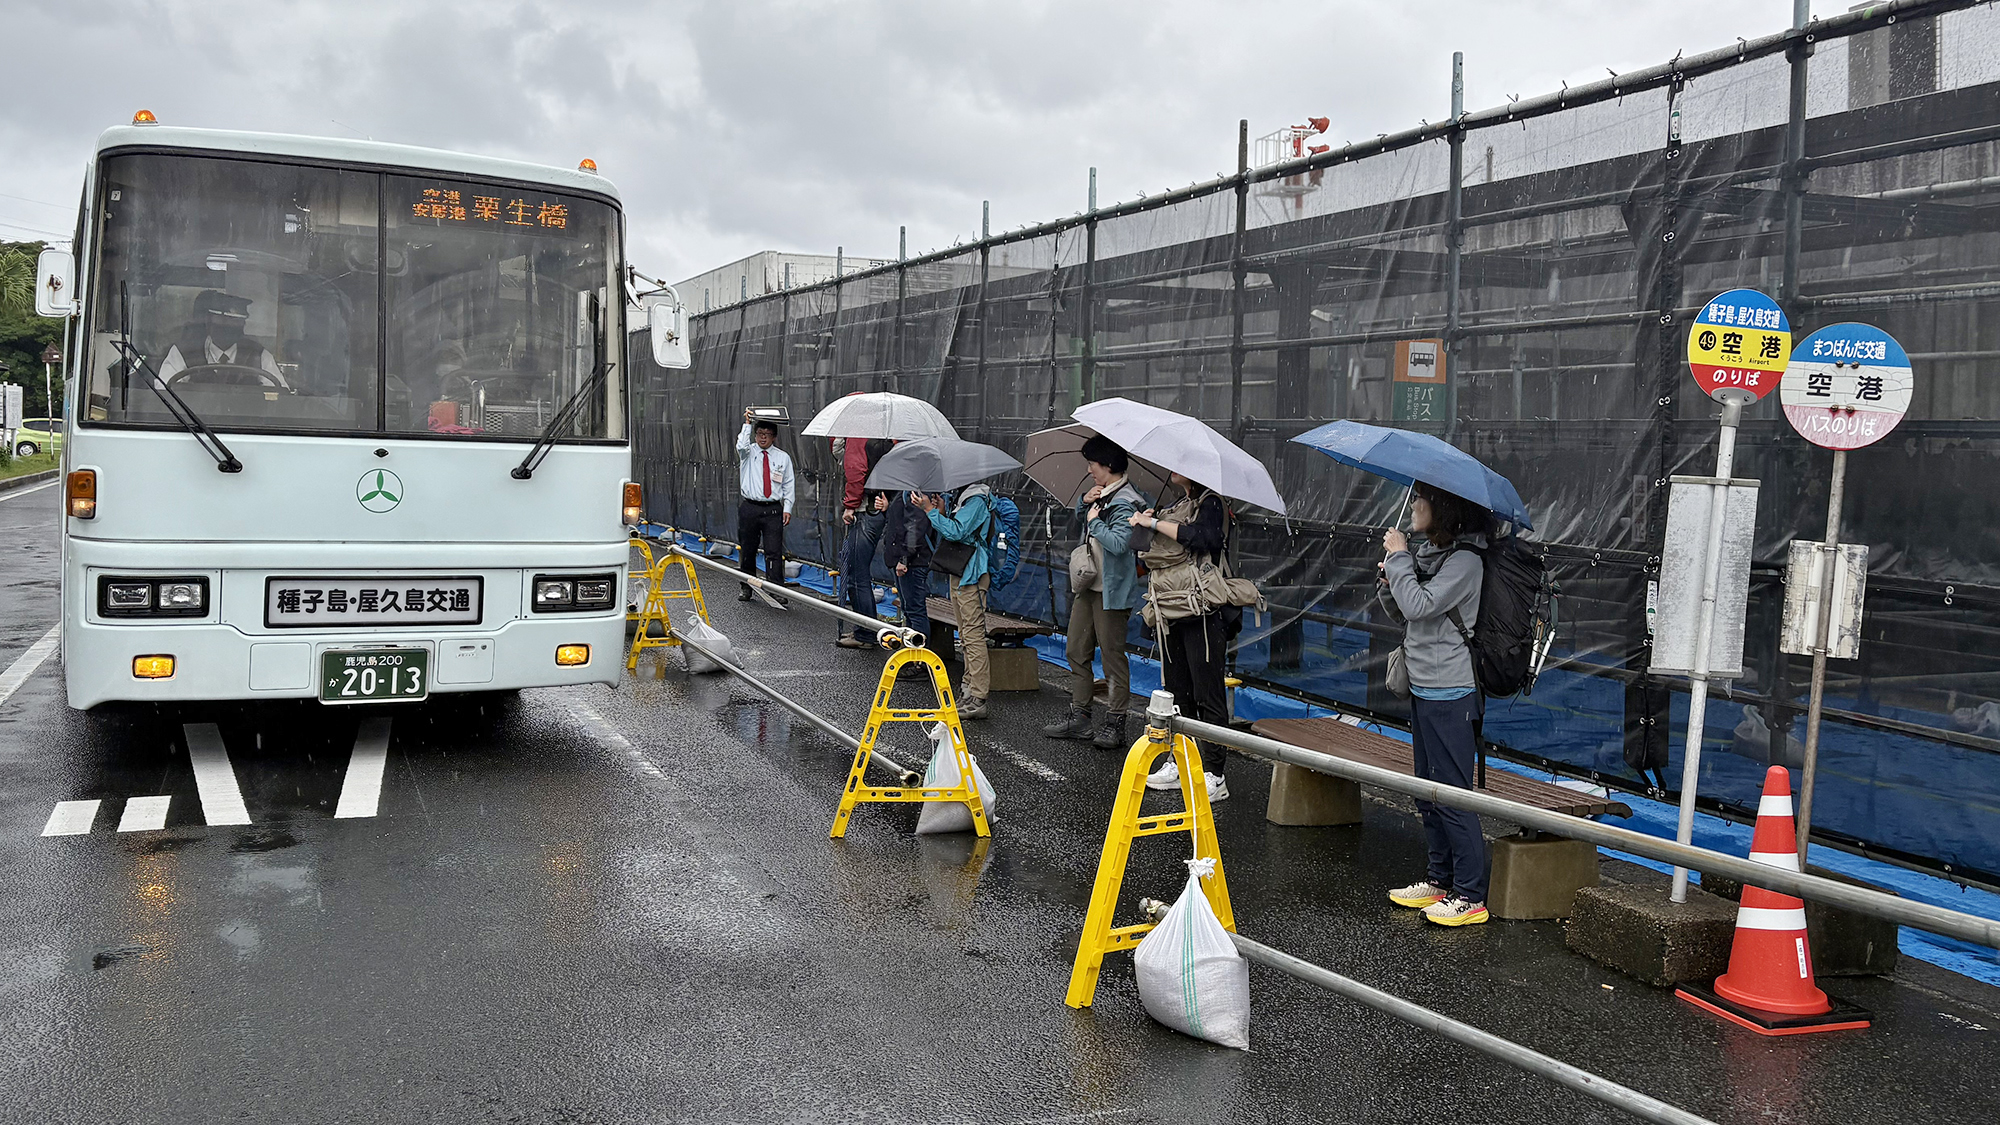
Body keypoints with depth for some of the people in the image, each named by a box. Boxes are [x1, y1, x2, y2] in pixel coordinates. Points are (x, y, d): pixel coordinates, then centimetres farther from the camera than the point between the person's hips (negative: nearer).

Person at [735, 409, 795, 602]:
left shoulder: (783, 457, 9)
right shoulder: (748, 452, 7)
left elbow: (788, 485, 8)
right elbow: (741, 445, -19)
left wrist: (787, 508, 0)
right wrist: (747, 424, -17)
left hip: (773, 510, 0)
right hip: (750, 508, 1)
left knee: (774, 552, -7)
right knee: (747, 551, 7)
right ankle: (746, 589, 20)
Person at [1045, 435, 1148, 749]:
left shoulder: (1125, 502, -17)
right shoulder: (1101, 494, 11)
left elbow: (1119, 543, -30)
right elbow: (1080, 518, 29)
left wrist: (1096, 520, -15)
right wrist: (1085, 501, 8)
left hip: (1111, 590, -10)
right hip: (1087, 585, 10)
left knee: (1112, 654, -1)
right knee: (1077, 651, 12)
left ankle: (1115, 723, 7)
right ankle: (1078, 715, 21)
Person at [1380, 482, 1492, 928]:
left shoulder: (1464, 560, -15)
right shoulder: (1427, 552, 12)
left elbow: (1419, 606, -25)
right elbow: (1400, 611, 16)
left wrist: (1399, 558, -14)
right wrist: (1390, 581, -3)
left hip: (1451, 695, -10)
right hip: (1423, 689, 10)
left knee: (1451, 794, -6)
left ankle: (1470, 896, 1)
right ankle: (1441, 879, 27)